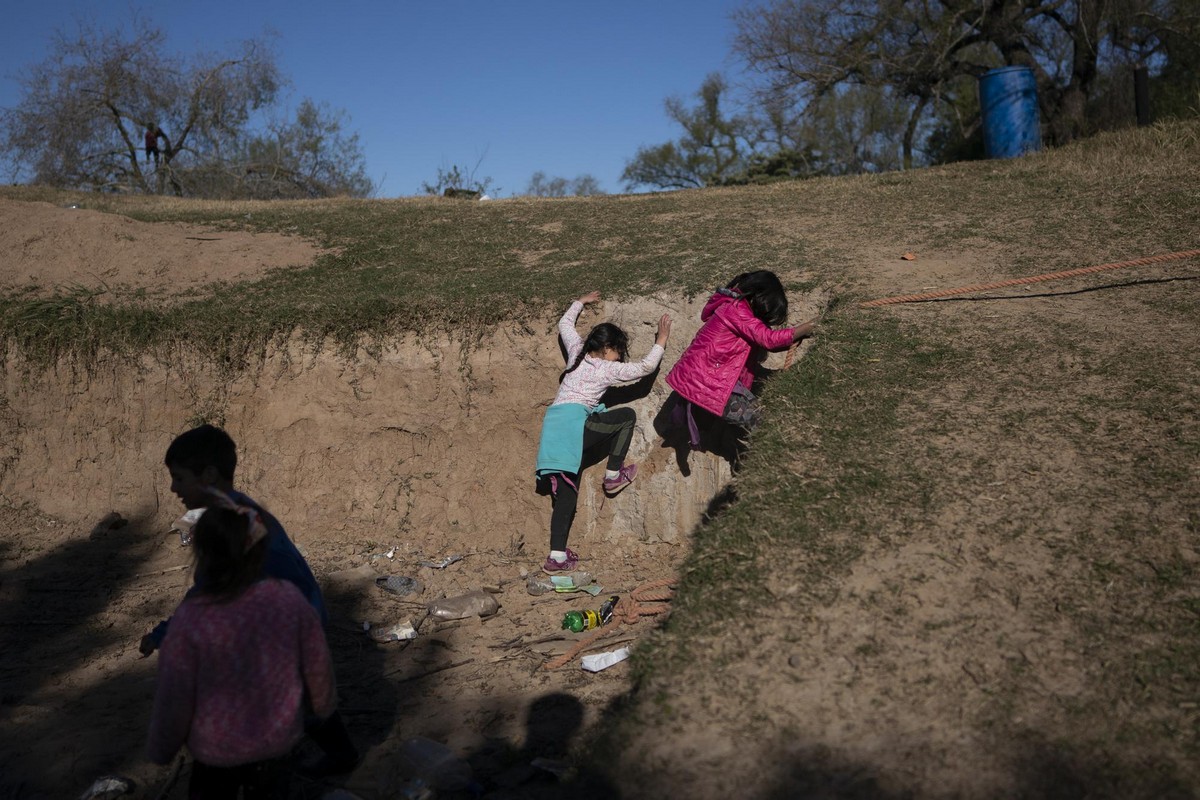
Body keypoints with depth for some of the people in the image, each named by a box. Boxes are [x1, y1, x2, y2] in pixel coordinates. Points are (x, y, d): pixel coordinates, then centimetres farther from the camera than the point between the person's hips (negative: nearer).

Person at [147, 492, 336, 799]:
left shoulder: (191, 620, -28)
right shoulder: (289, 600, -21)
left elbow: (173, 698, -16)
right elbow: (317, 665, -8)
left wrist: (161, 749, 3)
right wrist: (323, 705, 13)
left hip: (217, 750, -2)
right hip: (279, 740, 2)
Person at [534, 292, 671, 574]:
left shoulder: (577, 352, 21)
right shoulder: (607, 368, 4)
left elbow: (564, 324, 38)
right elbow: (646, 367, 3)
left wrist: (580, 302, 50)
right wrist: (661, 340, 14)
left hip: (552, 425, 7)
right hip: (574, 421, -7)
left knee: (565, 492, 6)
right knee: (627, 416, 10)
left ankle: (557, 556, 1)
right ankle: (614, 475, 13)